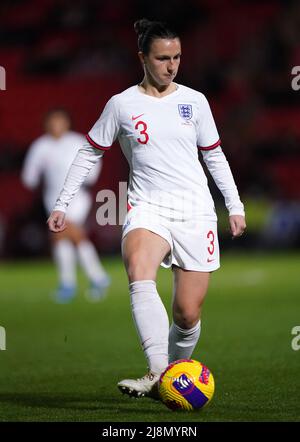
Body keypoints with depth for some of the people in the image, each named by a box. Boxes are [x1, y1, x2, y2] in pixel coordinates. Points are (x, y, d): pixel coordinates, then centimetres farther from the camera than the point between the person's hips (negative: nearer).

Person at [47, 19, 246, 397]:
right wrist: (62, 205, 9)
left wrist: (235, 205, 14)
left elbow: (214, 156, 18)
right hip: (147, 208, -2)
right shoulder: (121, 105, 4)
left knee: (188, 315, -1)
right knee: (139, 277, -34)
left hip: (195, 211, 2)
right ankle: (158, 375, -42)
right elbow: (89, 153, 12)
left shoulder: (194, 101, 9)